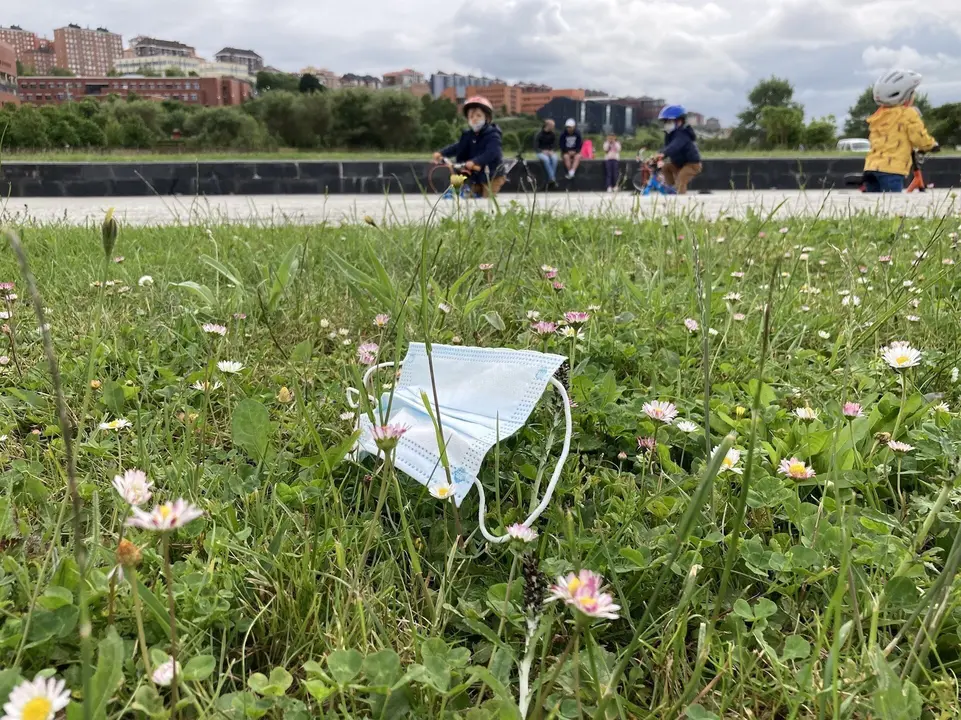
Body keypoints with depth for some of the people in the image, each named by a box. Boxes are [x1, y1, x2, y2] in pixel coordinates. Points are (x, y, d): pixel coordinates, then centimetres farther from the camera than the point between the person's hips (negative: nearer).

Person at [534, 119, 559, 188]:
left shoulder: (553, 134, 5)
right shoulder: (539, 135, -4)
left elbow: (555, 146, 8)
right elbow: (536, 147, -5)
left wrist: (552, 151, -14)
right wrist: (543, 151, -21)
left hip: (551, 152, 3)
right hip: (541, 153, -2)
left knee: (554, 158, -33)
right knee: (546, 159, -37)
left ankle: (550, 180, -35)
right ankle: (552, 178, -40)